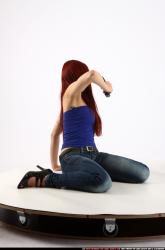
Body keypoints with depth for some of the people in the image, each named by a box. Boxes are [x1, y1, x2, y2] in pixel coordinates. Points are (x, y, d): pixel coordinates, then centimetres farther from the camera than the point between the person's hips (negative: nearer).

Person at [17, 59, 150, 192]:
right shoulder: (71, 93, -1)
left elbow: (55, 134, 27)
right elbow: (92, 74, -21)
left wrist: (55, 165, 27)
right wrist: (106, 87, 1)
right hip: (72, 156, -8)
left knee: (143, 172, -4)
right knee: (101, 182, -40)